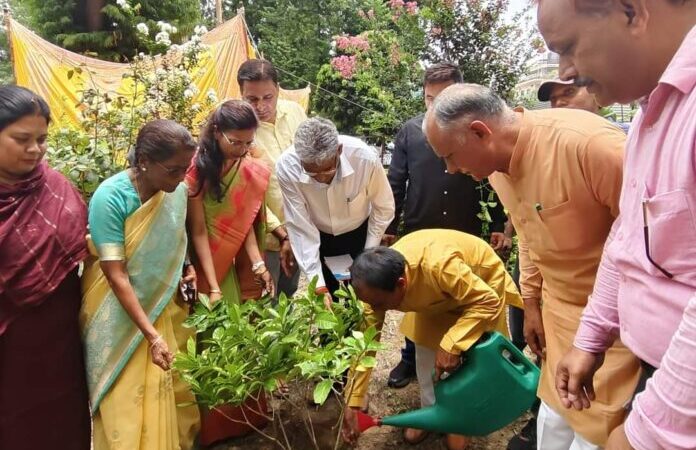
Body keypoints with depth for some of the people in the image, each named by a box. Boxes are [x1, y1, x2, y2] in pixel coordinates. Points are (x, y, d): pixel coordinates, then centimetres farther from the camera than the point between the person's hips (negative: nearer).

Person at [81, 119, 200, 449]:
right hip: (121, 316, -5)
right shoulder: (110, 198, -24)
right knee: (129, 401, 6)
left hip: (166, 306, 5)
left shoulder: (178, 190, -8)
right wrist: (151, 335, -27)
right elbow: (116, 275, -24)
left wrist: (185, 268, -7)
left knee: (173, 389, 15)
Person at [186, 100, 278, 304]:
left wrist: (259, 265, -17)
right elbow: (198, 231, -19)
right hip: (202, 259, -4)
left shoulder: (252, 170, -6)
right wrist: (214, 288, -23)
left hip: (231, 260, 4)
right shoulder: (197, 169, -21)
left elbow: (245, 220, -6)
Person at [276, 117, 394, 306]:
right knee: (323, 302, 12)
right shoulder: (287, 166, -31)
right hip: (318, 238, 0)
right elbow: (300, 227, -23)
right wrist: (318, 284, -25)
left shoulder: (365, 158, -32)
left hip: (359, 234, 0)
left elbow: (383, 207, -14)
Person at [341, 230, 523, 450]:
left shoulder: (439, 266, -45)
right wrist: (352, 404, -18)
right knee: (425, 349, 0)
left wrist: (451, 345, -40)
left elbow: (488, 302, -34)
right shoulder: (379, 280, -26)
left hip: (482, 282, -4)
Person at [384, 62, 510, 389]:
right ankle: (411, 359, 33)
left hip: (466, 235, 0)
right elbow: (395, 184, 2)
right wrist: (389, 227, 1)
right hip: (418, 235, 1)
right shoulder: (410, 131, -1)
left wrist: (499, 227, 0)